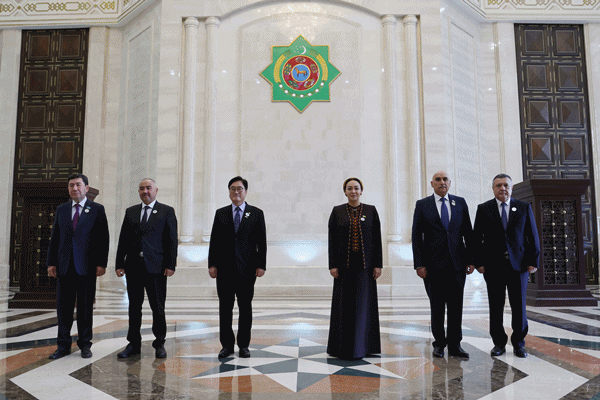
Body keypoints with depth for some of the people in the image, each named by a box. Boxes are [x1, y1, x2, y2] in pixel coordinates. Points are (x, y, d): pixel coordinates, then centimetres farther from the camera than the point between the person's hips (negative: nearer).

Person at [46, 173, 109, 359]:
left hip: (86, 267, -3)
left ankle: (85, 344, 16)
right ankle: (63, 345, 17)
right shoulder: (61, 209, 13)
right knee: (63, 307, 6)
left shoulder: (97, 209, 2)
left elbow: (103, 239, -2)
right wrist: (51, 262, 5)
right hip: (64, 266, 3)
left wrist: (101, 263, -8)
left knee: (86, 307, 5)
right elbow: (54, 238, 12)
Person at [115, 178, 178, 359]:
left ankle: (159, 344, 16)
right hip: (133, 267, 3)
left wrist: (170, 264, -9)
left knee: (158, 307, 3)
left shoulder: (167, 211, 4)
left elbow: (172, 240, -1)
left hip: (156, 267, -3)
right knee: (134, 306, 9)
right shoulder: (130, 212, 14)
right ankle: (134, 344, 21)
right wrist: (119, 263, 5)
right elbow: (123, 240, 12)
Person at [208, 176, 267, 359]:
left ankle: (244, 345, 17)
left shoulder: (256, 213, 5)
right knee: (225, 308, 5)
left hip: (247, 268, -1)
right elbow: (214, 240, 8)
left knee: (245, 308, 6)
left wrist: (261, 265, -4)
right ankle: (227, 345, 16)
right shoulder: (220, 213, 10)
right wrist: (212, 264, 0)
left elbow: (262, 241, 3)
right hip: (224, 268, 1)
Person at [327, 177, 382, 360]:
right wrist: (332, 265, -5)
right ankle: (343, 347, 12)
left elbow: (377, 239, 3)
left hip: (365, 264, 0)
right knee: (344, 304, 3)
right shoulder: (337, 211, 4)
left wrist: (378, 264, -2)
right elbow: (332, 240, 1)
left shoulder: (371, 211, 5)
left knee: (364, 303, 3)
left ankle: (361, 346, 14)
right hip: (345, 264, 0)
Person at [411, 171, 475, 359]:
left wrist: (470, 259, 3)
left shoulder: (460, 203, 9)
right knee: (437, 306, 6)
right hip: (433, 264, -2)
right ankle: (439, 344, 20)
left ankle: (454, 345, 15)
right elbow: (416, 236, -1)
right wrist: (419, 264, -7)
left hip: (457, 263, 2)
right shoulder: (422, 205, 3)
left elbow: (468, 233, 9)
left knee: (456, 306, 4)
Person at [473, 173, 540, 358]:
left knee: (519, 306, 4)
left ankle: (518, 343, 19)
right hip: (493, 265, 0)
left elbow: (533, 236, 7)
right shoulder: (483, 209, 5)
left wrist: (533, 261, -1)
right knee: (495, 306, 4)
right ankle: (499, 343, 16)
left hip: (519, 264, 1)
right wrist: (479, 262, -4)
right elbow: (477, 238, 3)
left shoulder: (524, 208, 8)